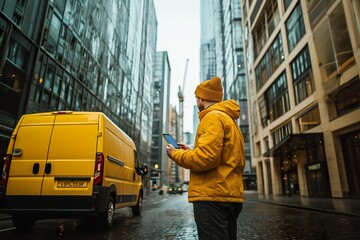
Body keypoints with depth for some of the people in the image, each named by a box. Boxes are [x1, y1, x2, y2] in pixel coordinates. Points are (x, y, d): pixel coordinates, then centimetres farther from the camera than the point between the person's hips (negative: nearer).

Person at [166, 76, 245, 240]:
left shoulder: (213, 117, -9)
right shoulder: (229, 119, 22)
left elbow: (206, 159, -22)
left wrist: (176, 154, -6)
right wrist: (190, 151, 20)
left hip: (213, 196, -10)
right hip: (230, 195, 10)